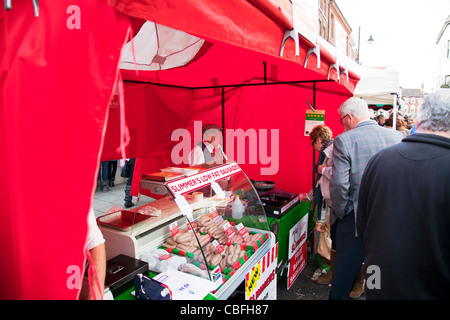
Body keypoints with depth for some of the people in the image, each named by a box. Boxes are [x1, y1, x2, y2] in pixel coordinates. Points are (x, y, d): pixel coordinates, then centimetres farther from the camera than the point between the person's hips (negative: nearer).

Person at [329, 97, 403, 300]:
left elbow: (339, 184, -21)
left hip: (355, 219, -4)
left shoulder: (344, 140, -16)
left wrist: (340, 213, -6)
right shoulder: (397, 136, -2)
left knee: (345, 269, 12)